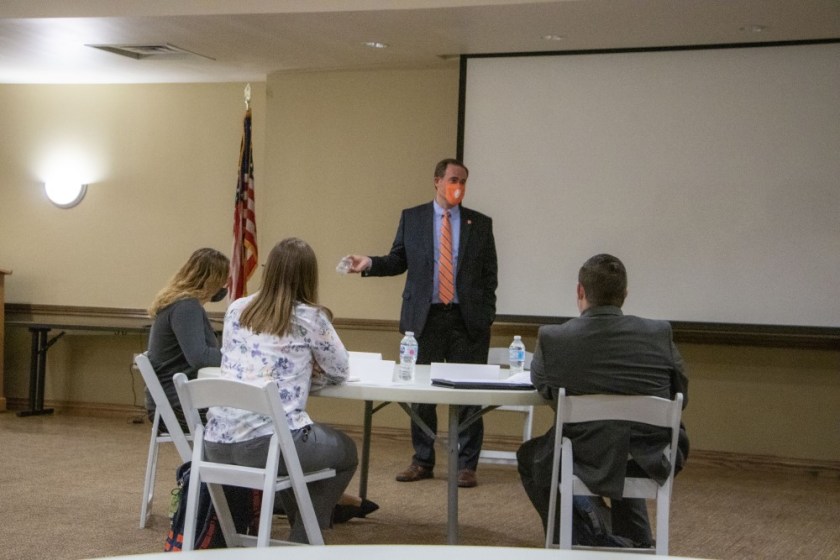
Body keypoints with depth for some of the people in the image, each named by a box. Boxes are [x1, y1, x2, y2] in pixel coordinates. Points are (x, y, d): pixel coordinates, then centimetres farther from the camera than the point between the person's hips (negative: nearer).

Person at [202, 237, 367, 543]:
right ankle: (301, 542, 23)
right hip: (268, 442, -6)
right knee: (346, 452, 25)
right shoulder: (310, 317, 1)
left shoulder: (236, 310, 14)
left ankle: (306, 523, 44)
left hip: (217, 443, 6)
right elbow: (340, 372, 13)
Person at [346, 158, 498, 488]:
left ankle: (466, 465, 10)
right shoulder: (411, 218, 7)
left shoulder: (480, 224, 7)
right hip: (425, 317, 1)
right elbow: (399, 260, 8)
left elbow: (489, 275, 6)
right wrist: (370, 263, -10)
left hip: (468, 320, 0)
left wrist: (486, 316, -1)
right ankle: (422, 462, 18)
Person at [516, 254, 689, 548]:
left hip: (588, 462, -3)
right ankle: (636, 543, 38)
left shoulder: (552, 338, -12)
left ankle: (584, 538, 27)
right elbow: (680, 397, 7)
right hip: (650, 463, 3)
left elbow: (540, 384, 10)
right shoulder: (659, 333, -7)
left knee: (529, 457, 30)